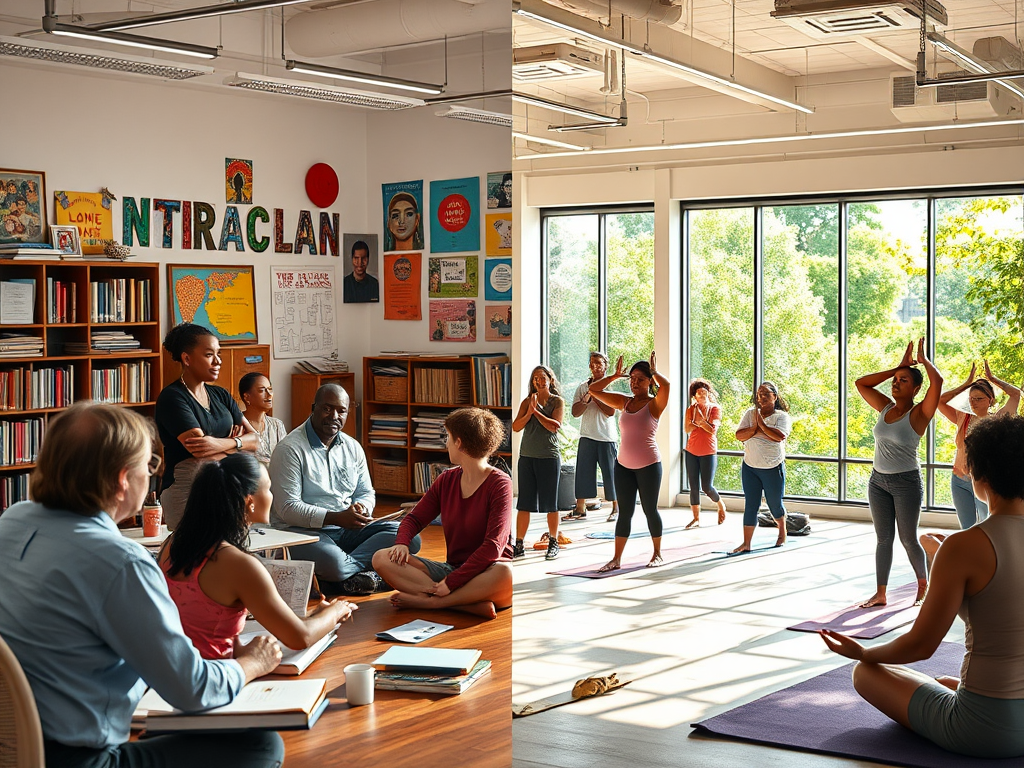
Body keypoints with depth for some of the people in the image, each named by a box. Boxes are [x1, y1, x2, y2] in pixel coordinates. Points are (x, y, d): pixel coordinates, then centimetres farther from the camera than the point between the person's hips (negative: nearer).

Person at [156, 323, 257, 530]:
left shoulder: (221, 396, 16)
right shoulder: (171, 397, -5)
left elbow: (254, 439, 7)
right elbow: (199, 449, -15)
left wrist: (222, 444, -13)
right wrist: (235, 442, 2)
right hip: (186, 493, -6)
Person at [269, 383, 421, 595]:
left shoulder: (353, 448, 14)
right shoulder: (290, 449, -8)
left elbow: (366, 493, 19)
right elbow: (287, 508, -15)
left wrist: (362, 508, -8)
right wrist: (335, 518, -23)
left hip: (348, 529, 7)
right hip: (304, 530, -7)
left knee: (409, 536, -14)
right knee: (332, 562, -41)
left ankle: (347, 573, -23)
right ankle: (360, 568, -8)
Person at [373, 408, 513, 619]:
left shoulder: (500, 484, -10)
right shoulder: (446, 480, 11)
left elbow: (493, 546, -19)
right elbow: (415, 518, 14)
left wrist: (451, 582, -24)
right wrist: (402, 543, -11)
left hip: (485, 575, -6)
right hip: (450, 569, 6)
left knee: (505, 573, -41)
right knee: (382, 559, -14)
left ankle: (426, 601, -28)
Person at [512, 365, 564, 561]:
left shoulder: (557, 401, 1)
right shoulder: (527, 402, 9)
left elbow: (554, 426, -13)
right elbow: (516, 427, -1)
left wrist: (536, 411, -11)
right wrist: (530, 412, -14)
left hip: (549, 457, -3)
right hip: (527, 456, 3)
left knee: (550, 503, 3)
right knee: (524, 503, 4)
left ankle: (553, 543, 15)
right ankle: (519, 545, 8)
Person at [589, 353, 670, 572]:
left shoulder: (654, 404, -7)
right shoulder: (624, 402, 8)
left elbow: (666, 385, -28)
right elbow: (594, 390, 10)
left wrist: (654, 371, -10)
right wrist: (615, 376, 4)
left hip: (648, 465, -5)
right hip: (623, 465, 5)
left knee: (650, 510, 6)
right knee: (624, 512, 5)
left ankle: (657, 553, 23)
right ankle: (616, 559, 4)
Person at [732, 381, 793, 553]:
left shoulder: (782, 416, -4)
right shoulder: (750, 414, 6)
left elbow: (780, 436, -22)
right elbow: (739, 435, -5)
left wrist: (762, 424, -17)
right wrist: (756, 429, -18)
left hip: (773, 469, -2)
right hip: (750, 468, 2)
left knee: (775, 503, 11)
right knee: (750, 505, -1)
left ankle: (782, 531, 41)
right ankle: (746, 543, 0)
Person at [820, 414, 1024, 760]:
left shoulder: (964, 547, -19)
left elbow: (921, 644, -12)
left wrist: (862, 653, 7)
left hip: (986, 730, -7)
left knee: (865, 672, 16)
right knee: (945, 682, 37)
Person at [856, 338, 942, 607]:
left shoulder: (919, 414, -12)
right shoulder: (886, 408, 5)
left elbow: (937, 381, -26)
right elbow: (861, 383, 8)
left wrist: (923, 360, -7)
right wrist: (898, 367, 6)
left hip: (906, 483, -6)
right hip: (878, 480, 6)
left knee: (908, 540, 4)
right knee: (883, 539, 8)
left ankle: (924, 583, 27)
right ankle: (880, 593, 11)